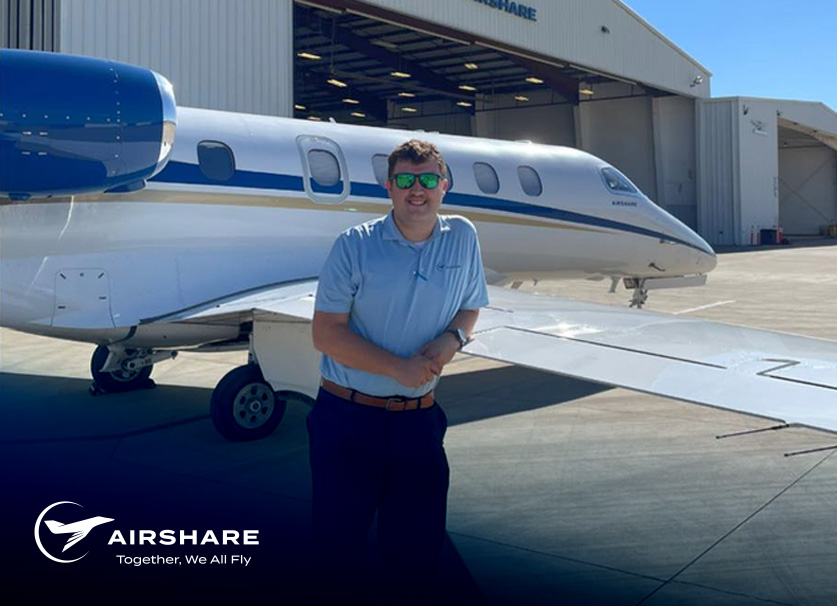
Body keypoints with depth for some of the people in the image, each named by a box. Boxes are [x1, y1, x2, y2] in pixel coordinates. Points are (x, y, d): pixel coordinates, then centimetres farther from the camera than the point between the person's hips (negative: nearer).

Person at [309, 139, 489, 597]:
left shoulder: (463, 237, 3)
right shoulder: (355, 245, -8)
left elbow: (471, 305, 15)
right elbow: (326, 332, -11)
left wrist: (453, 337, -8)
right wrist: (397, 368, -17)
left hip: (418, 419, 3)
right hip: (348, 416, -3)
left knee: (418, 548, 11)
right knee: (337, 541, 8)